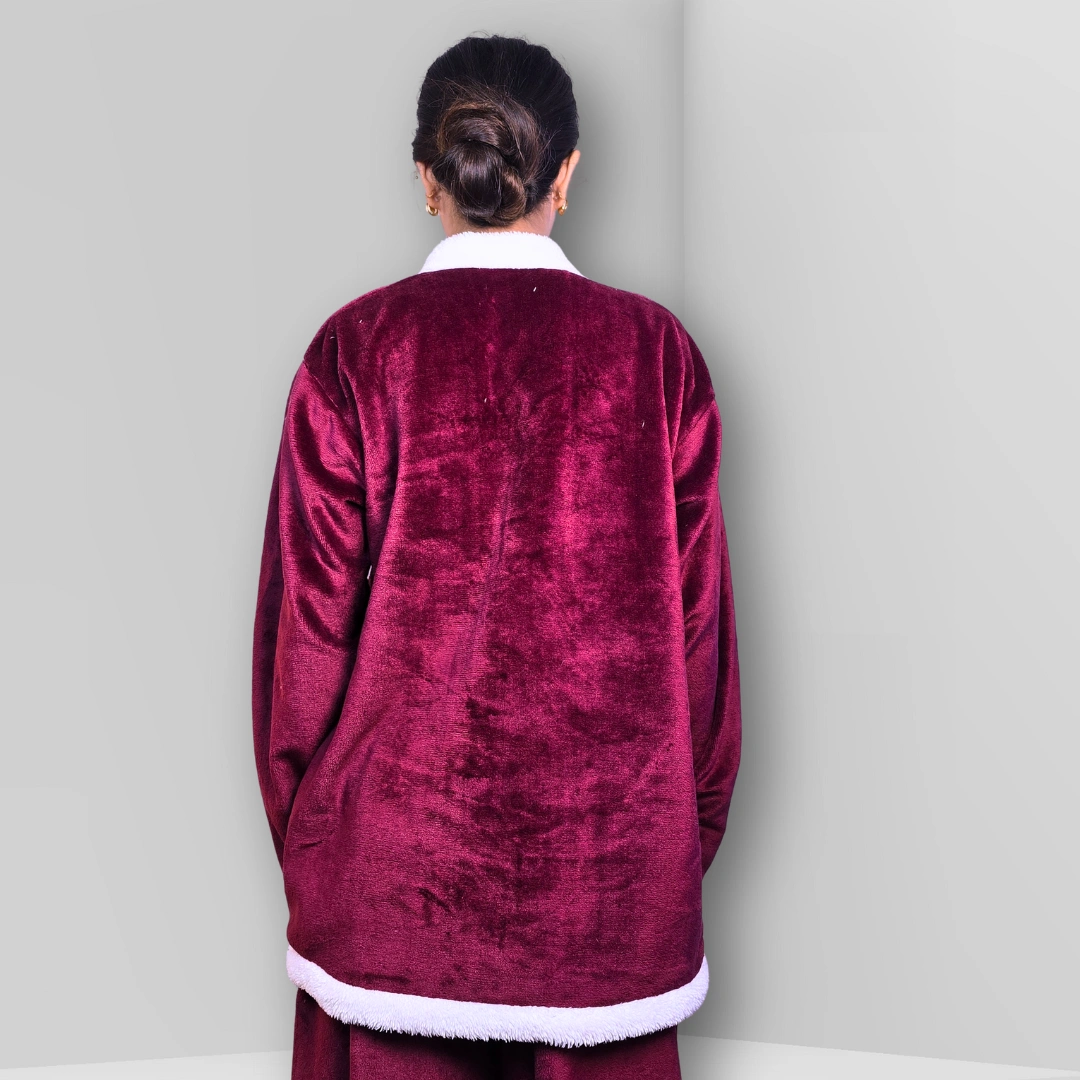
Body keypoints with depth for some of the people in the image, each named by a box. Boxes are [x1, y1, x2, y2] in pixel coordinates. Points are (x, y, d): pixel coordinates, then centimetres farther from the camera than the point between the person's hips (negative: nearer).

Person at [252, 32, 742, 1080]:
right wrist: (693, 826, 11)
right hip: (614, 858, 1)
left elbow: (309, 613, -4)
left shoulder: (355, 348, -7)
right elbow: (699, 611, -1)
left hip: (395, 843, 0)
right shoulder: (656, 349, -4)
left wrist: (300, 837, 8)